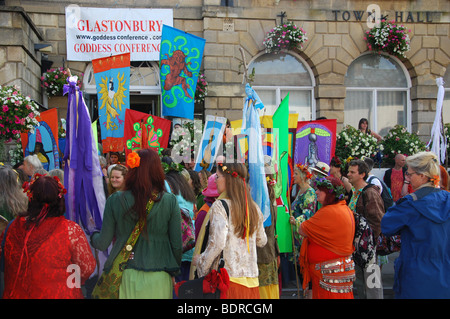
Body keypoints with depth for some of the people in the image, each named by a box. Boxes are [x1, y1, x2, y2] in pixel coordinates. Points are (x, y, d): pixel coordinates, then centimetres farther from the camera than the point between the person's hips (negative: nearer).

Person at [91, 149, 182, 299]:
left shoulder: (115, 200, -7)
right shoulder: (170, 201, -8)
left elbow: (103, 244, 0)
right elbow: (177, 244, -3)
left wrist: (92, 236, 23)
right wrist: (173, 272, 15)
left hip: (125, 277, 1)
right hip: (158, 279, 0)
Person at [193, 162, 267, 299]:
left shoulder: (220, 206, -11)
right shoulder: (254, 208, 7)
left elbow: (217, 244, -19)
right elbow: (262, 241, 18)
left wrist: (200, 262, -5)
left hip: (228, 277, -6)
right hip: (251, 279, 6)